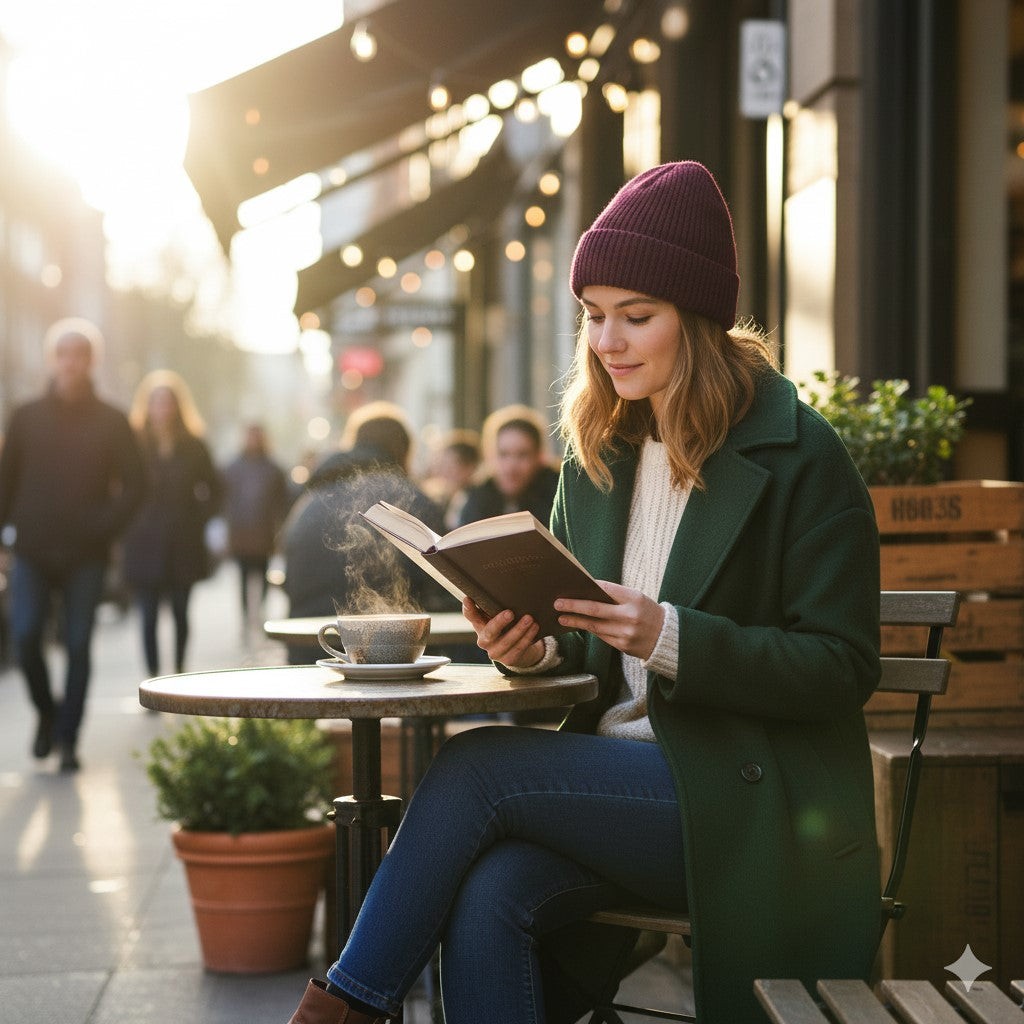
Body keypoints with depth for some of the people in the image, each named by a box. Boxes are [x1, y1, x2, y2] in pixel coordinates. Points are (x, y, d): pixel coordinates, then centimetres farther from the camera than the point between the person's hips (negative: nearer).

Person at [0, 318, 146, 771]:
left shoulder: (111, 422, 3)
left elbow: (133, 484, 2)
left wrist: (105, 527, -11)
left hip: (86, 555, -1)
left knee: (78, 646, 0)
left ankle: (67, 738, 10)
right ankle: (47, 714, 17)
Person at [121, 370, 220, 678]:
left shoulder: (193, 446, 5)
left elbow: (213, 488, 14)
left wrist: (199, 520, 4)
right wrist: (128, 524, -5)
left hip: (184, 545, 2)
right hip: (146, 545, -2)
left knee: (181, 614, 8)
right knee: (149, 616, -4)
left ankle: (180, 671, 23)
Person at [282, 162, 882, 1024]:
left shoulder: (801, 456, -6)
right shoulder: (597, 450, 13)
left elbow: (843, 667, -10)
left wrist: (669, 637, -22)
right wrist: (534, 649, -6)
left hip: (752, 805, -5)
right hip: (620, 777, 5)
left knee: (476, 765, -23)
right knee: (488, 896, -27)